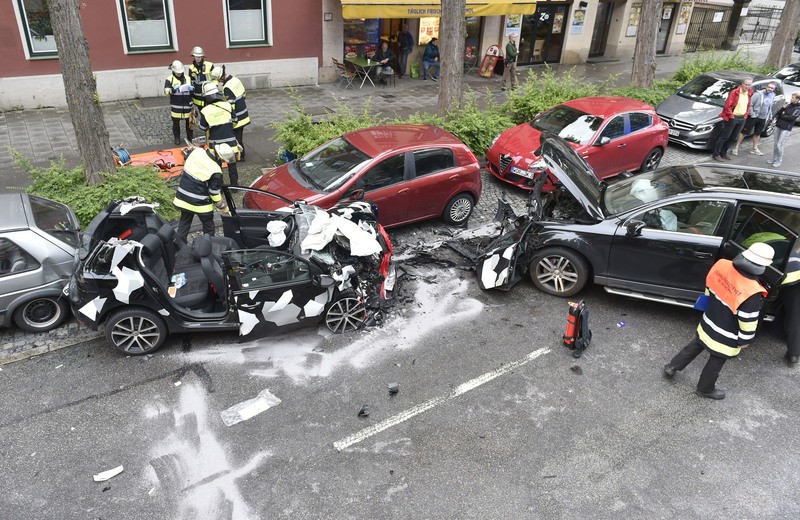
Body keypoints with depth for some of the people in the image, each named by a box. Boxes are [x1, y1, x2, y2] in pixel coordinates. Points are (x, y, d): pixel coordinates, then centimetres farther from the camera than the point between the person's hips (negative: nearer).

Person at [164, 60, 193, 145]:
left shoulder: (187, 78, 8)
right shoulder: (170, 79, -3)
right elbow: (167, 91, -17)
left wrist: (191, 88, -5)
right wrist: (173, 89, -31)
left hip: (187, 105, 2)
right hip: (176, 107, -2)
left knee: (189, 122, 8)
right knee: (176, 123, 7)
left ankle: (190, 137, 23)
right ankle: (177, 138, 22)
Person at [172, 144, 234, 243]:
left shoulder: (196, 151, -8)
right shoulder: (216, 172, -24)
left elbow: (185, 168, 8)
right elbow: (214, 193, -14)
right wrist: (223, 207, 2)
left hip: (182, 198, 6)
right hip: (200, 204, -6)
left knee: (184, 221, 24)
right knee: (208, 226, 16)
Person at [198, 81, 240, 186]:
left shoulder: (205, 111, -13)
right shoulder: (227, 105, -8)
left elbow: (202, 127, -2)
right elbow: (234, 119, 4)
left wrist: (198, 122, 17)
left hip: (215, 143, -1)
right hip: (230, 141, 1)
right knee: (232, 164, 14)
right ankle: (234, 184, 23)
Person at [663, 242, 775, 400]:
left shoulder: (722, 265, -17)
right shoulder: (752, 293, -35)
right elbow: (748, 322, -23)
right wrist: (744, 341, -5)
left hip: (706, 326, 5)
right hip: (725, 339, -5)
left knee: (694, 346, 31)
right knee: (715, 363, 20)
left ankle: (672, 367, 44)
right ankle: (705, 389, 42)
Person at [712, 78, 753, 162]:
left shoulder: (749, 93, 6)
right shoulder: (735, 92, -14)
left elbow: (748, 106, 19)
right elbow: (727, 106, -16)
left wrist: (745, 115, 10)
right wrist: (731, 116, -15)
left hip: (742, 119, 7)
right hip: (732, 118, -7)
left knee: (733, 138, 12)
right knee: (724, 137, -3)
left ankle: (723, 153, 23)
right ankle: (716, 154, 2)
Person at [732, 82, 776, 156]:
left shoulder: (772, 96, 5)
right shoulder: (758, 94, -17)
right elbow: (750, 104, -19)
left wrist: (770, 114, 16)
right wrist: (752, 114, -19)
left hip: (763, 118, 7)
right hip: (754, 117, -7)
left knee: (757, 133, 17)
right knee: (744, 132, -3)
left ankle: (755, 149, 28)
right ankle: (736, 147, 2)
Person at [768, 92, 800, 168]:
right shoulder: (788, 105, 9)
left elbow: (792, 118, -17)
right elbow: (778, 113, 8)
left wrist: (783, 116, -5)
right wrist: (783, 108, -10)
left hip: (786, 128, -6)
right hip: (778, 126, 6)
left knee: (779, 145, -7)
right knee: (776, 144, 10)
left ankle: (779, 161, 5)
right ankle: (774, 159, 21)